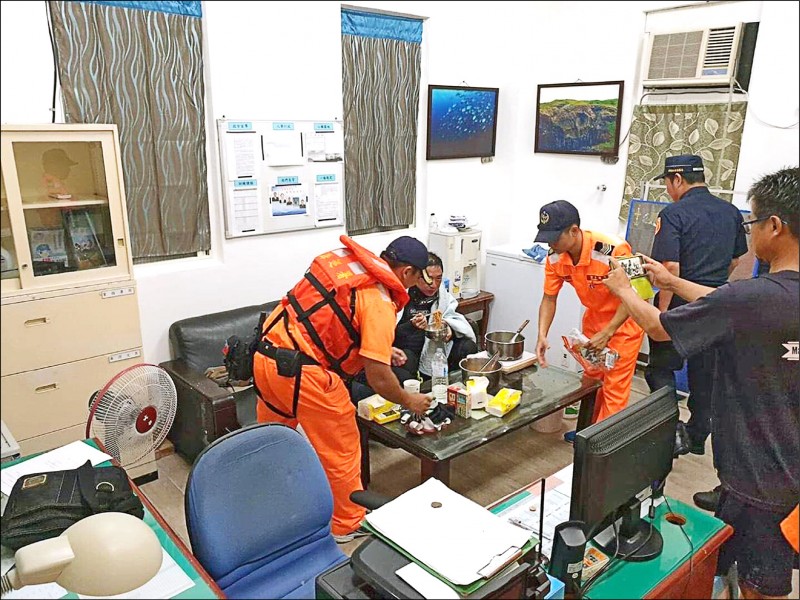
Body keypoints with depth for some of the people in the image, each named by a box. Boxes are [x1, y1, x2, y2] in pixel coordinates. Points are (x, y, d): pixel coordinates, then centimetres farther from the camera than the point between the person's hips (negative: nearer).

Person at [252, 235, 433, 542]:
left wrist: (379, 349, 27)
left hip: (266, 357, 8)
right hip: (305, 375, -8)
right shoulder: (379, 302, -13)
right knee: (341, 453, 13)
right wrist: (409, 401, 5)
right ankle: (348, 525, 33)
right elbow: (378, 379, -15)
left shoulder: (344, 259, 10)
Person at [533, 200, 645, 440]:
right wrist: (542, 336, -18)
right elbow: (549, 298, -6)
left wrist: (607, 333, -29)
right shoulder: (555, 257, -17)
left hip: (624, 321, -6)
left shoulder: (613, 250, -36)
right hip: (594, 318, 6)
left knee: (614, 387, -3)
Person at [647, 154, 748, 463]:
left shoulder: (674, 214, -15)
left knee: (661, 369, 9)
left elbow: (670, 268, -23)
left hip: (681, 305, -6)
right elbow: (734, 260, 16)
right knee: (704, 373, 16)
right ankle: (697, 435, 28)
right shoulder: (731, 213, 6)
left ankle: (670, 435, 4)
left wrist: (662, 311, -17)